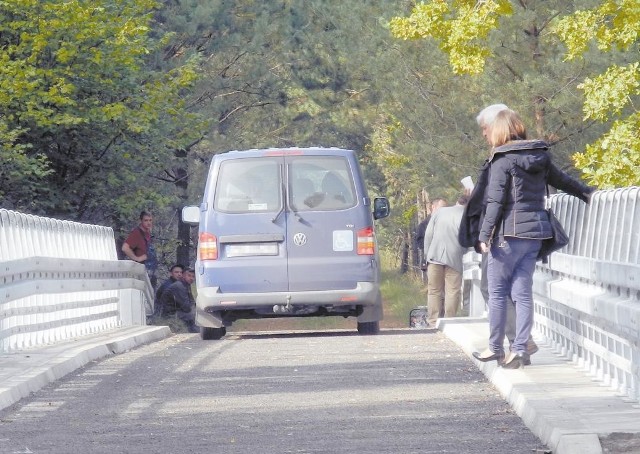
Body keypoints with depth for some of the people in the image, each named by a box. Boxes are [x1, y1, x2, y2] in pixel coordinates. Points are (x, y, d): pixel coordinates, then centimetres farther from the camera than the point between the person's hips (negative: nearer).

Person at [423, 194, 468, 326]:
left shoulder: (439, 212, 10)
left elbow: (428, 234, 8)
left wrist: (427, 256, 12)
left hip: (435, 256, 2)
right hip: (454, 258, -2)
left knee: (434, 290, 6)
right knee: (453, 291, 1)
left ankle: (433, 322, 3)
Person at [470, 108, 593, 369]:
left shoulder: (502, 160, -8)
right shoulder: (540, 157, 10)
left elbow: (495, 201, -13)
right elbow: (562, 181, 23)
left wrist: (484, 235, -10)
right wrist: (589, 195, 38)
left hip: (509, 233, -6)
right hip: (535, 232, 6)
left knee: (497, 293, 4)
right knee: (523, 293, 7)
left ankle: (495, 349, 8)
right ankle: (519, 350, 3)